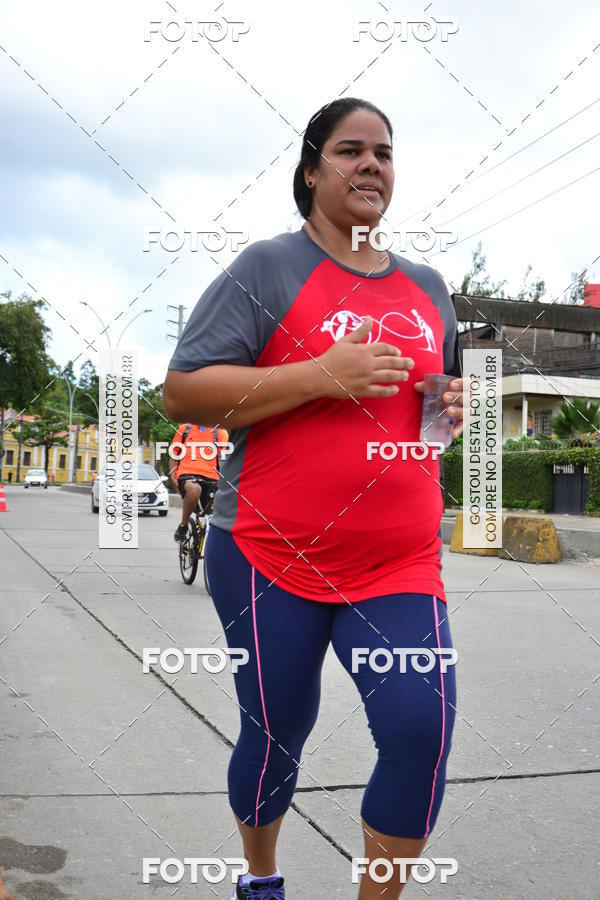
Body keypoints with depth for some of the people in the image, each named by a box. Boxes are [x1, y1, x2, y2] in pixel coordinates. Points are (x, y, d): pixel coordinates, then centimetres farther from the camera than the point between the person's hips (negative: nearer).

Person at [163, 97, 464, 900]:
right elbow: (182, 391, -11)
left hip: (400, 566, 4)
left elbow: (451, 387, 27)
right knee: (276, 738, 10)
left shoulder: (428, 288, 13)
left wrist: (457, 406, 1)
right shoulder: (268, 268, -4)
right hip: (271, 559, -3)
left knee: (423, 734, -9)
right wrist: (321, 375, -20)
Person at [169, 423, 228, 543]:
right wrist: (173, 478, 6)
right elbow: (173, 455, 21)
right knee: (194, 489, -37)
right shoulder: (184, 429, 16)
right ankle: (183, 525, -14)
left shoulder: (220, 432, 13)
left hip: (210, 478, 1)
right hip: (187, 474, -1)